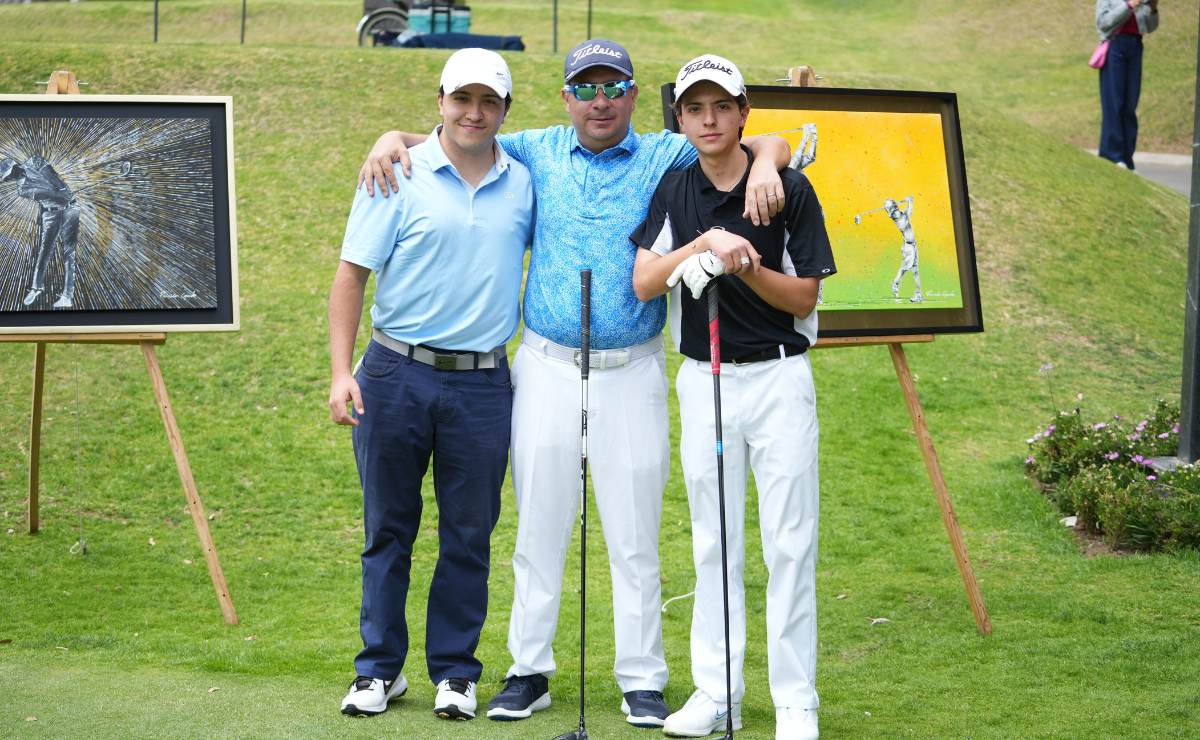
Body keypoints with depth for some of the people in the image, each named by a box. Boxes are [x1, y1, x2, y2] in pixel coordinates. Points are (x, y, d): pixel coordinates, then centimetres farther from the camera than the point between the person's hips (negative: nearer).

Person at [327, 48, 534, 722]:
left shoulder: (524, 184, 7)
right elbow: (352, 275, -2)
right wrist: (341, 373, -10)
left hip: (482, 384, 2)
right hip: (397, 375, -2)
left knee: (470, 535, 6)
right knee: (388, 528, 6)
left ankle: (456, 672, 16)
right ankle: (380, 668, 16)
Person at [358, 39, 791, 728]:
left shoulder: (665, 157, 3)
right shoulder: (536, 152, 7)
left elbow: (768, 144, 0)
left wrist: (764, 165, -23)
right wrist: (393, 140, -5)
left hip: (632, 372, -1)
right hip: (546, 367, 1)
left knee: (635, 536, 4)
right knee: (539, 528, 6)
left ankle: (643, 682, 11)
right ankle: (530, 672, 15)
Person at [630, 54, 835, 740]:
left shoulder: (790, 189, -5)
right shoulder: (674, 189, 5)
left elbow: (804, 298, -4)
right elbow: (643, 283, -4)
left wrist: (746, 266, -20)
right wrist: (699, 247, -19)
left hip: (779, 378, -3)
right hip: (703, 380, 3)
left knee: (790, 543, -2)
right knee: (714, 542, 8)